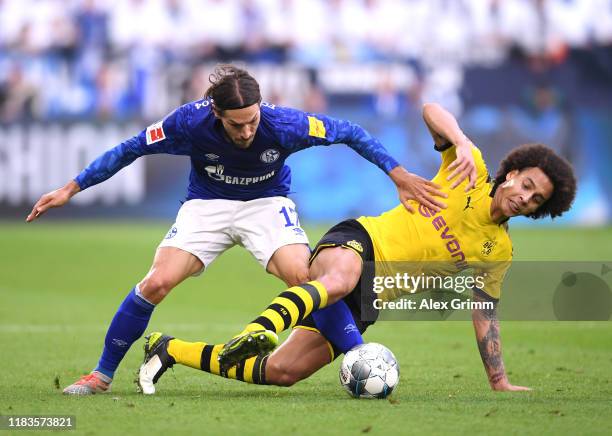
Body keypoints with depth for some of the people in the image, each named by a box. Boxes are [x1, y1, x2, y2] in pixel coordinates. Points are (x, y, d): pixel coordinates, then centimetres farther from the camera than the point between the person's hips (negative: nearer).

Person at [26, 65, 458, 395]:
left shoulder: (283, 124, -29)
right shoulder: (190, 122, -26)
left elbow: (348, 132, -14)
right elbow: (129, 150, -11)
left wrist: (400, 176, -14)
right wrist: (70, 190, -10)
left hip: (268, 203, -1)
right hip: (207, 205, 1)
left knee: (303, 276, -27)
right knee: (157, 283, -17)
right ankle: (102, 375, -1)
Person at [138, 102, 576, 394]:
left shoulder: (498, 252, 13)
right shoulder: (471, 172, 3)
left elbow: (485, 313, 18)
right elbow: (432, 110, 0)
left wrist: (500, 381, 12)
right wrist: (460, 141, -19)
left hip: (370, 296, 4)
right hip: (356, 243, -4)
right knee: (341, 278, -45)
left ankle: (169, 349, 9)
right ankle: (258, 331, -64)